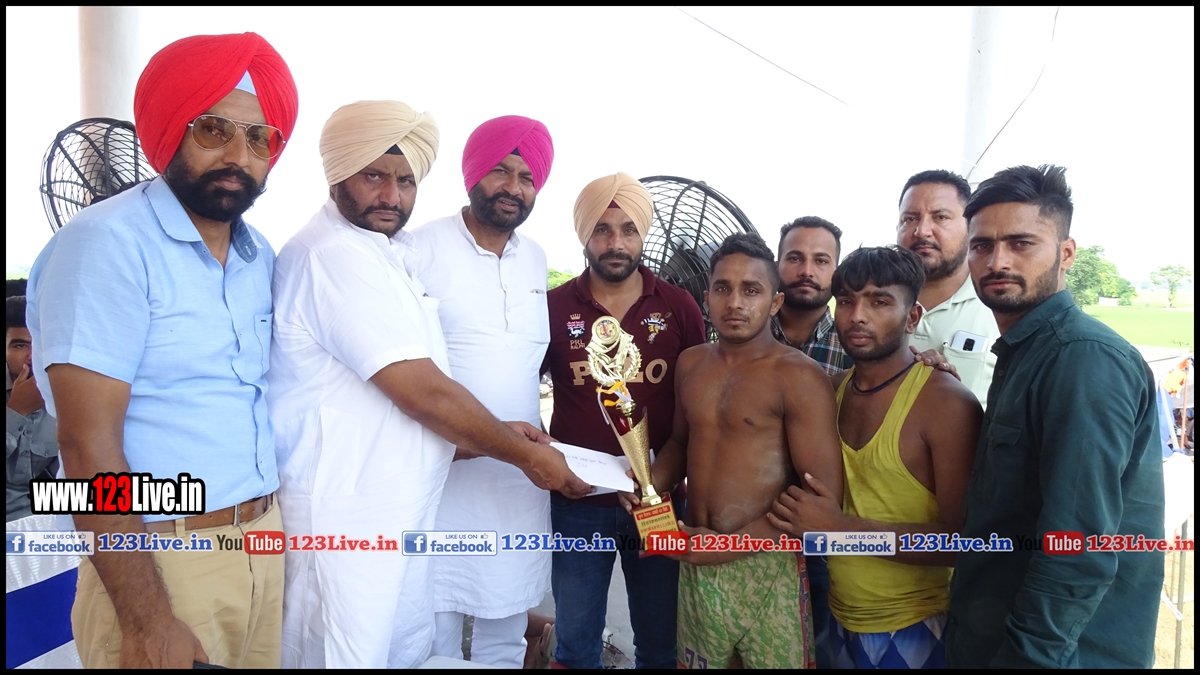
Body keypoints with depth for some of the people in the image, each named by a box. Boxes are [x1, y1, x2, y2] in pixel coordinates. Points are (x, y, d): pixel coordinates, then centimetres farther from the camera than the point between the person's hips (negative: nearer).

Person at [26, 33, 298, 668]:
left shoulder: (260, 257, 8)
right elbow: (89, 443, -18)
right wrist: (147, 625, -20)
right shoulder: (110, 243, -14)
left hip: (267, 543, 7)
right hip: (161, 564, -6)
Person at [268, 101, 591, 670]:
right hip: (346, 511, -10)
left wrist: (499, 432, 9)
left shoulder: (383, 253, 13)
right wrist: (524, 456, -10)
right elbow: (424, 393, -22)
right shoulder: (335, 255, -20)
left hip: (399, 505, 10)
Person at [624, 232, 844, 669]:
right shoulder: (690, 364, 5)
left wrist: (733, 545, -17)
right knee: (700, 661, 19)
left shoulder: (799, 378, -14)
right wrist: (651, 481, 0)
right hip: (695, 558, 6)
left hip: (766, 565, -5)